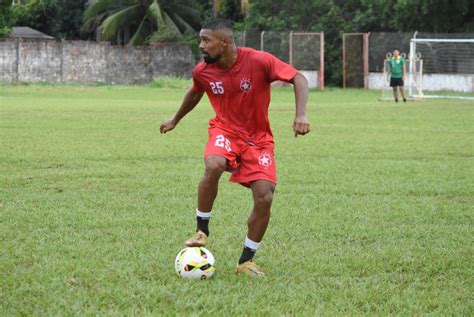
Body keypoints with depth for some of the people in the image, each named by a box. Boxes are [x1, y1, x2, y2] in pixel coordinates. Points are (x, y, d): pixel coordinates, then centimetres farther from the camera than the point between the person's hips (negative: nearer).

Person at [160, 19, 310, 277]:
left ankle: (246, 261, 7)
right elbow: (195, 94, 15)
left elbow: (299, 79, -16)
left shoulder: (259, 61, -21)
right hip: (225, 130, 1)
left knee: (264, 198, -11)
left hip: (258, 138, 0)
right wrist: (175, 120, 31)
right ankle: (201, 231, -15)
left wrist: (301, 115, -30)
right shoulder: (202, 71, -9)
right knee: (213, 165, -34)